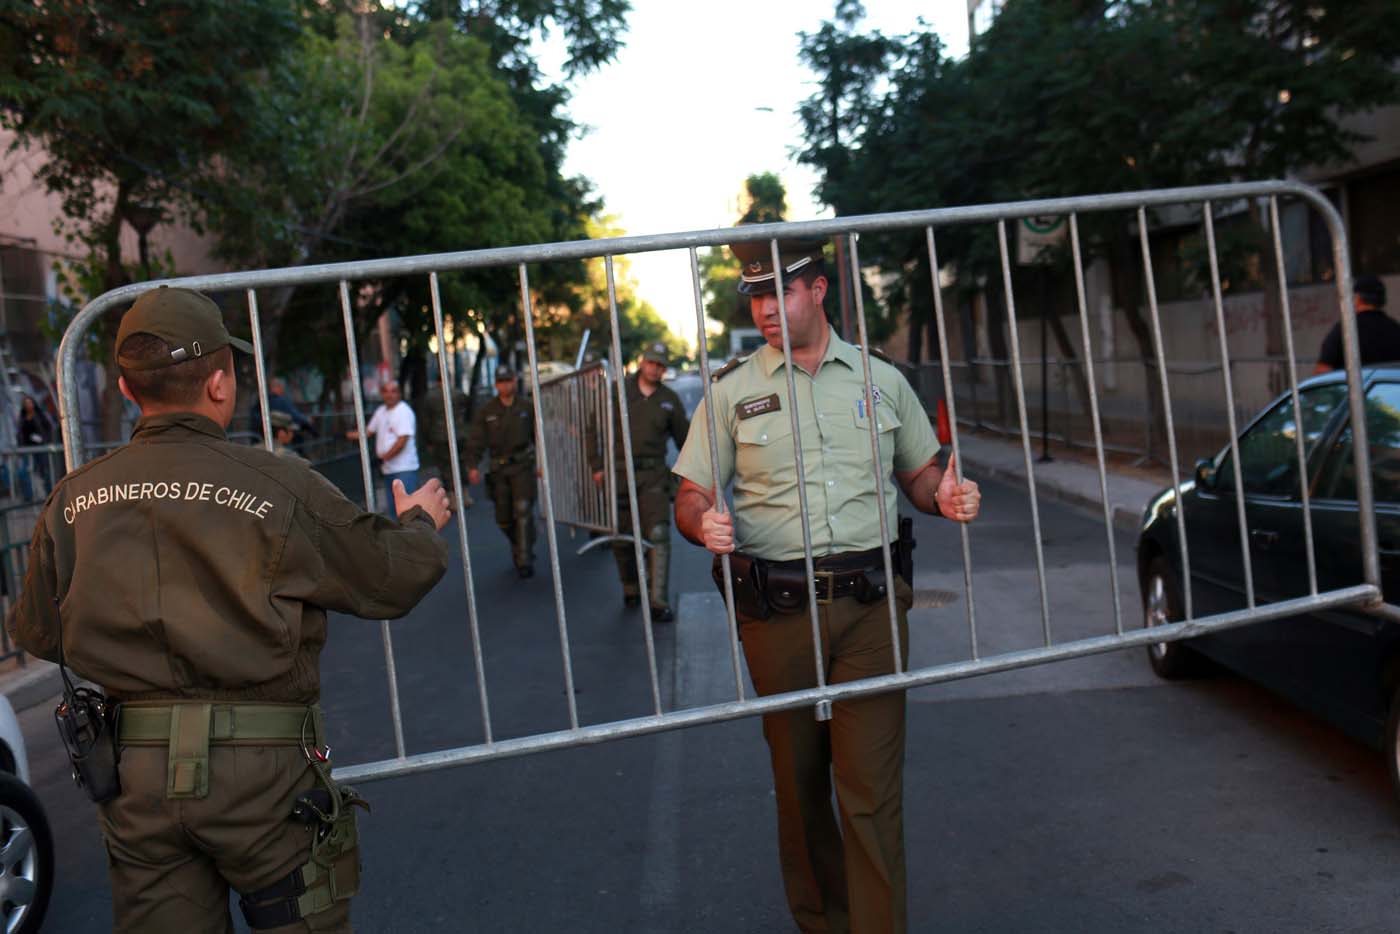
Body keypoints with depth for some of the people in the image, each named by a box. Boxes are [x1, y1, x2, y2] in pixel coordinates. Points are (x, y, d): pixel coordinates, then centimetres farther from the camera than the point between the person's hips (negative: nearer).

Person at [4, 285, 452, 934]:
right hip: (260, 770, -4)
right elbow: (389, 581, -2)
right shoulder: (280, 485, -12)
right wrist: (421, 524, 19)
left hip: (132, 775, 4)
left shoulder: (74, 499, 0)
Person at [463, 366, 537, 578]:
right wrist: (472, 465, -10)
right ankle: (518, 547, 31)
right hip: (499, 469, 2)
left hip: (523, 466, -1)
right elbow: (476, 441, 1)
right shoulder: (485, 412, 4)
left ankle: (525, 560, -10)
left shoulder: (526, 408, 5)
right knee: (503, 518, 5)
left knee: (523, 511, -14)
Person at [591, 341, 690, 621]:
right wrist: (597, 466, 1)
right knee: (622, 538, 8)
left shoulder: (670, 399, 7)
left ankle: (659, 602, -14)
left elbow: (684, 439, 15)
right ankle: (631, 590, 30)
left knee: (658, 535, -14)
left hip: (653, 475, -1)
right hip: (619, 474, 1)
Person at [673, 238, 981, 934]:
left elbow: (920, 473, 18)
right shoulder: (732, 390, 6)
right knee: (799, 782, 10)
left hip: (870, 606, 0)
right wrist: (705, 525, -19)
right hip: (777, 611, 0)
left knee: (872, 789, -4)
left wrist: (945, 496, -5)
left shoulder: (880, 379, 11)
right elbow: (692, 497, 4)